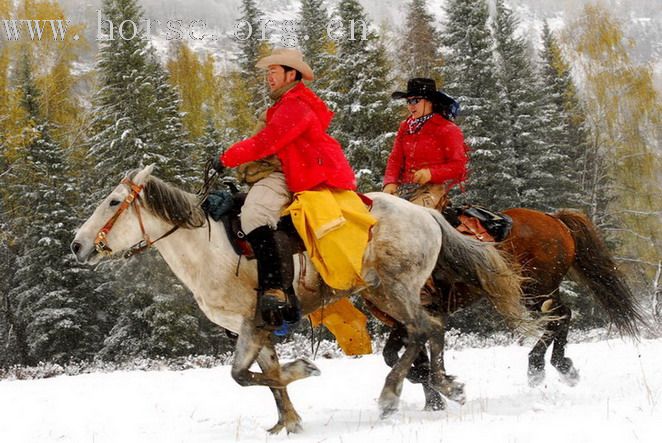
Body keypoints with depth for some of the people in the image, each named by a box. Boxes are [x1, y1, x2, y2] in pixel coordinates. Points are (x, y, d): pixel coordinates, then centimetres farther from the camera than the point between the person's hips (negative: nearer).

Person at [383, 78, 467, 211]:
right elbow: (395, 159, 15)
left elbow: (458, 166, -6)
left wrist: (431, 173, -21)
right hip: (405, 186, 6)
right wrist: (390, 182, -5)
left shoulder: (448, 130, 0)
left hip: (433, 186, -6)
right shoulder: (405, 127, 18)